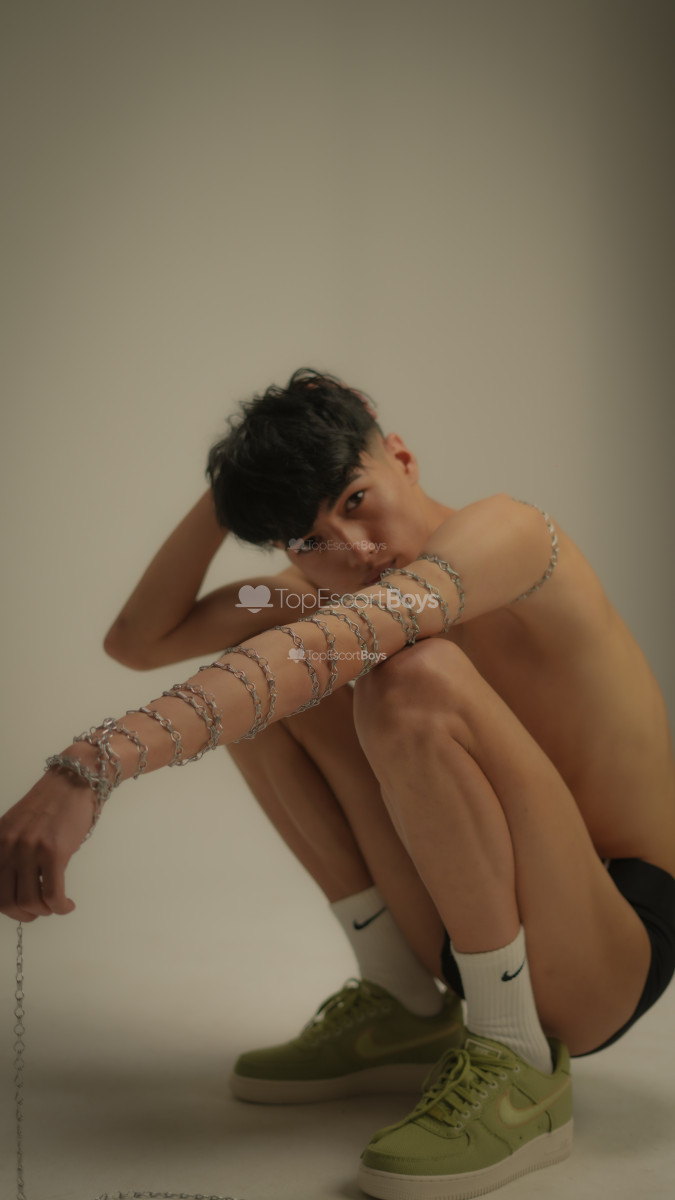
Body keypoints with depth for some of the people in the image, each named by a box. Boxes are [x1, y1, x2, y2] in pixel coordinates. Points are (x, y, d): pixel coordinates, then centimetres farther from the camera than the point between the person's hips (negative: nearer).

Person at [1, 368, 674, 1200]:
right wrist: (228, 492, -5)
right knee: (252, 686, 1)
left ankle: (517, 1063, -18)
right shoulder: (328, 587, 4)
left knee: (416, 680, -32)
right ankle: (406, 1007, 6)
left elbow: (322, 649, -38)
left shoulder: (506, 533, -20)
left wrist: (93, 764, -47)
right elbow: (137, 641, 6)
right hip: (471, 921, 7)